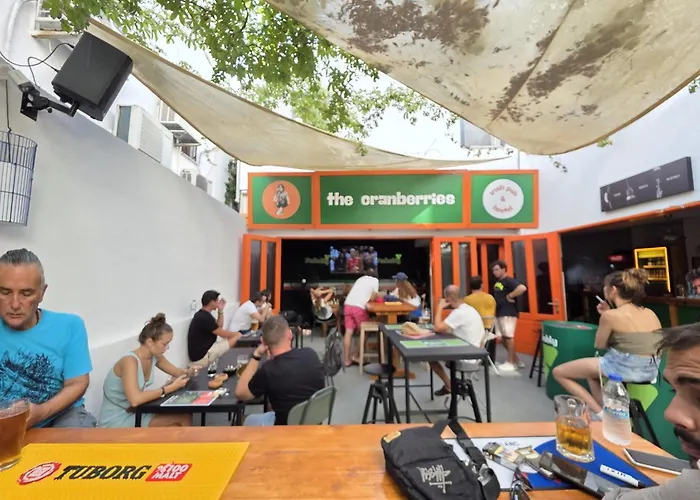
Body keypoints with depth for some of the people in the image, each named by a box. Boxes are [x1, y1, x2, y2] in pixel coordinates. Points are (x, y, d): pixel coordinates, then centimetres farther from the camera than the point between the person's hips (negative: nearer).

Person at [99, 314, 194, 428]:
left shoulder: (155, 356, -5)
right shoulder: (130, 361, -28)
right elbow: (135, 399, -40)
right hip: (115, 421, -7)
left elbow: (176, 372, 10)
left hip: (136, 412, 7)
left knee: (185, 418, -7)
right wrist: (171, 387, -32)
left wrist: (188, 372, -13)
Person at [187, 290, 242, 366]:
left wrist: (220, 311, 9)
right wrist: (237, 334, 5)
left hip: (200, 354, 10)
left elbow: (219, 327, 19)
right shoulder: (205, 317, -21)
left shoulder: (201, 314, 11)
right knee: (237, 338, -13)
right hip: (202, 357, -10)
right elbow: (223, 334, -13)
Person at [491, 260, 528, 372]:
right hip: (499, 313, 9)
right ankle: (516, 360, 25)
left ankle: (511, 363, 9)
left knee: (509, 337, -1)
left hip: (508, 313, -9)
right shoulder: (497, 283, 15)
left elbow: (522, 288, -30)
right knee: (503, 337, 13)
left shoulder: (509, 281, -13)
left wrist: (510, 296, -21)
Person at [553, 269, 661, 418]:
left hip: (622, 368, -8)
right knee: (591, 372, 34)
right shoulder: (650, 313, 5)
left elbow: (599, 345, -4)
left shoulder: (610, 315, -15)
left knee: (558, 372, 5)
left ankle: (600, 412, 0)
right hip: (650, 370, 8)